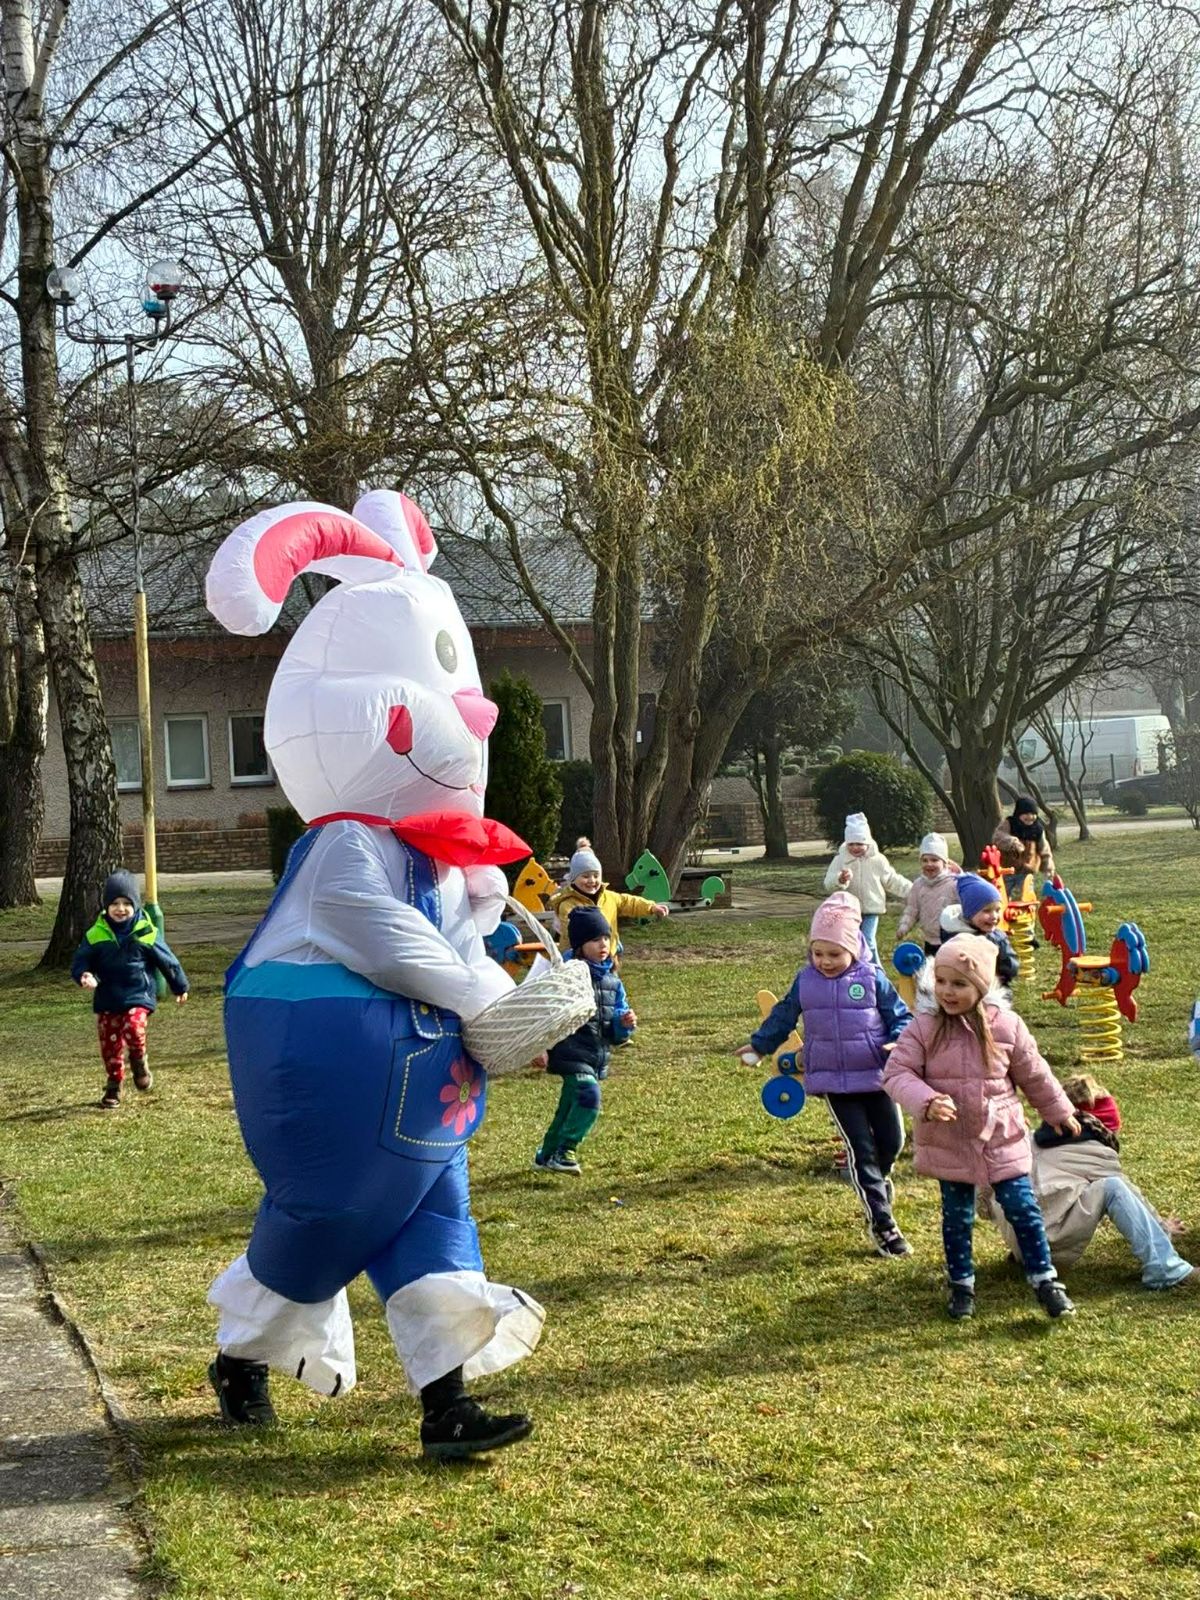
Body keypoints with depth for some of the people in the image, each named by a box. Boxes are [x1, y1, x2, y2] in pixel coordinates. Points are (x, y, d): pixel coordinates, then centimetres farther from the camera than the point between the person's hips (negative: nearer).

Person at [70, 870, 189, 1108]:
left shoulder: (145, 933, -5)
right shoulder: (96, 935, -2)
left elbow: (167, 960, 6)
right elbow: (80, 961, 4)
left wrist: (180, 987, 16)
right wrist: (85, 976, -20)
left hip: (138, 996, -3)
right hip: (107, 1000, 3)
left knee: (134, 1029, -27)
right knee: (110, 1044, 6)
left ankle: (139, 1061, 3)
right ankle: (113, 1087, 24)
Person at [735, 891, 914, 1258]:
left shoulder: (872, 978, -8)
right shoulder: (805, 980, -1)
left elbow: (901, 1015, -2)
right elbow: (784, 1015, 14)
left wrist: (900, 1041, -21)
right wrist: (760, 1045, 18)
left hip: (877, 1075, 0)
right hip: (834, 1081, 0)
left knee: (892, 1140, 7)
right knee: (861, 1146, -3)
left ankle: (875, 1184, 40)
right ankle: (881, 1224, 2)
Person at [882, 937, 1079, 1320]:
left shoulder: (1007, 1026, -7)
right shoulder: (922, 1029, -12)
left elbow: (1034, 1075, 7)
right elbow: (896, 1073, -15)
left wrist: (1059, 1112, 18)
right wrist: (926, 1101, -32)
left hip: (1002, 1138, 0)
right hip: (949, 1143, 0)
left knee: (1023, 1208, 4)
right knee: (956, 1216, 12)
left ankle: (1045, 1281, 18)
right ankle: (961, 1284, 29)